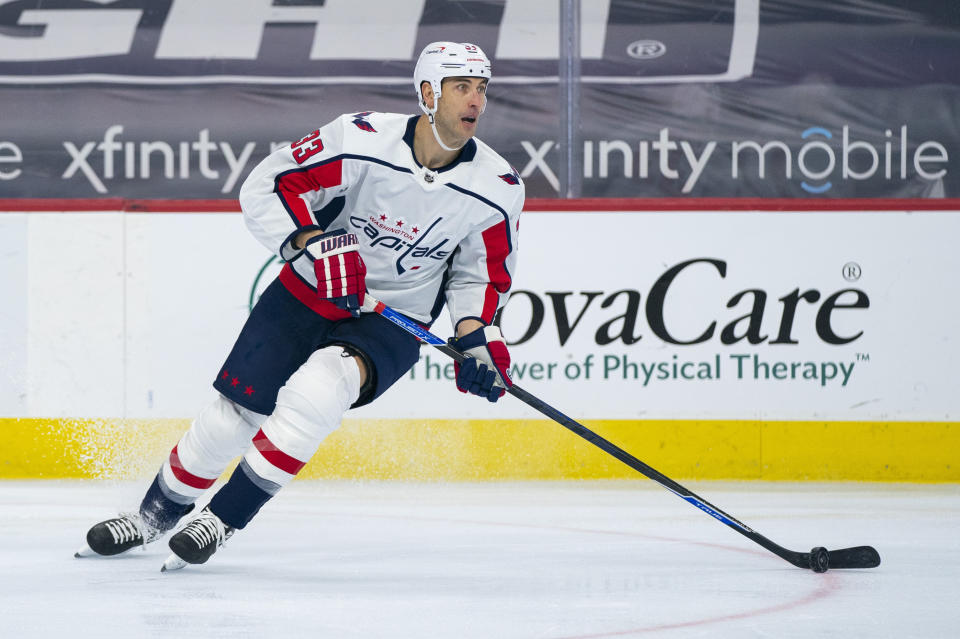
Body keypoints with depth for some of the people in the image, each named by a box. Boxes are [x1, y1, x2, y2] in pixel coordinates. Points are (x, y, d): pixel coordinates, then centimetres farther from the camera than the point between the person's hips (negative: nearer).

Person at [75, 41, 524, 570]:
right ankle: (158, 512, 28)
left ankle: (224, 517, -16)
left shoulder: (496, 188, -13)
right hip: (308, 294, 0)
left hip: (392, 323, 0)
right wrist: (316, 244, -28)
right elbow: (265, 188, -15)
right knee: (234, 411, -1)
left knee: (317, 388, -29)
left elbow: (484, 271, 4)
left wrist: (475, 333, -12)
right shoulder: (362, 139, -21)